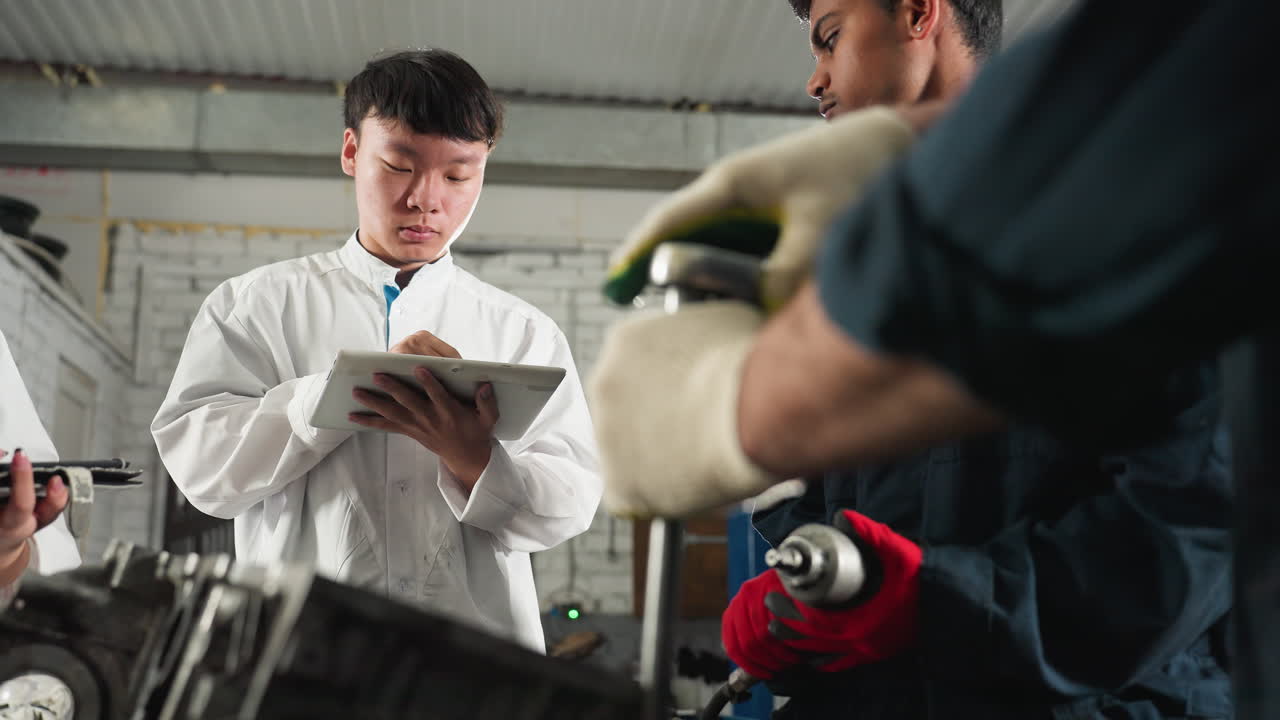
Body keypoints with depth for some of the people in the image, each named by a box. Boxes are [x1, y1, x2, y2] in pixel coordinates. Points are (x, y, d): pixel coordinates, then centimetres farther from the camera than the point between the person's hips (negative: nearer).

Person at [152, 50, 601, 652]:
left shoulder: (526, 332, 12)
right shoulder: (255, 304, 11)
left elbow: (571, 504, 4)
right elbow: (196, 461, 0)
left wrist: (474, 459, -15)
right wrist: (349, 386, -12)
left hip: (477, 648, 1)